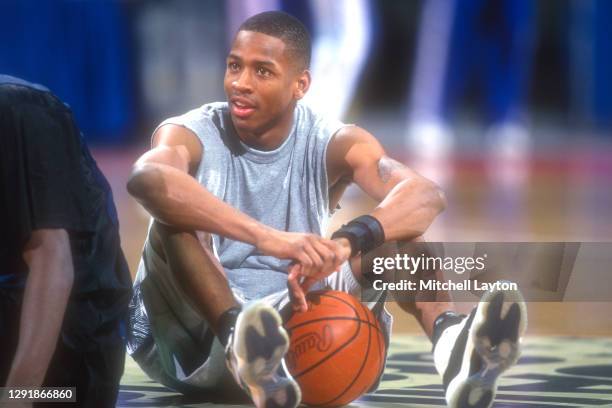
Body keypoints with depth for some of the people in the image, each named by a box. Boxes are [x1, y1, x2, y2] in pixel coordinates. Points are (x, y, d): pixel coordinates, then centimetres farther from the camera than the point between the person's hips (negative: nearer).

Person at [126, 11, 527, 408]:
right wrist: (268, 238, -49)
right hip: (195, 342, -2)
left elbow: (426, 195, -22)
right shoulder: (191, 134, -10)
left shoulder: (333, 143, -2)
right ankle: (240, 344, -56)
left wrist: (345, 243, -42)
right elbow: (146, 178, -38)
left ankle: (452, 342, -43)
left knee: (392, 227, -14)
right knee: (177, 216, -29)